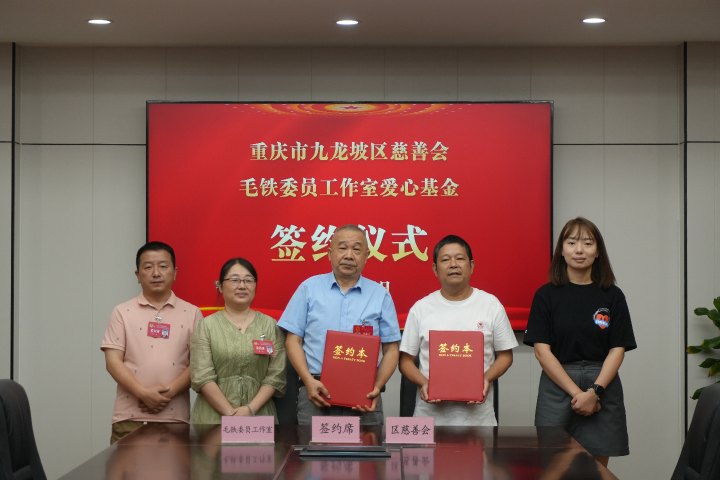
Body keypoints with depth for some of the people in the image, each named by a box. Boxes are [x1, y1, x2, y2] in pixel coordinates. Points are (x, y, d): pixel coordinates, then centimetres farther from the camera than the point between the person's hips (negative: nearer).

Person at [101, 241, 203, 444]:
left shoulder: (192, 313, 10)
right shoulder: (122, 312, 9)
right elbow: (113, 361, 1)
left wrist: (170, 391, -11)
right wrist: (144, 393, -12)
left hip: (175, 418, 0)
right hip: (129, 418, 0)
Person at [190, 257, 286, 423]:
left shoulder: (270, 325, 9)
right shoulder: (206, 326, 4)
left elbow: (276, 376, 1)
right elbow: (202, 377, -5)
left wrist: (251, 409, -12)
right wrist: (230, 414, -13)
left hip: (259, 415, 1)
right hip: (214, 416, -1)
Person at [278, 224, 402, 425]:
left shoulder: (380, 295, 11)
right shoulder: (309, 288, 10)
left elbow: (391, 350, 9)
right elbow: (294, 340, 7)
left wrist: (377, 387, -7)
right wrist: (309, 381, -8)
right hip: (317, 394, -1)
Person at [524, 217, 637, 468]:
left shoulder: (612, 296, 6)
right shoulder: (546, 295, 2)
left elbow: (617, 350, 1)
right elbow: (542, 351, -4)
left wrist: (595, 391, -13)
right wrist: (576, 392, -12)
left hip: (603, 387, 1)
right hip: (557, 387, -1)